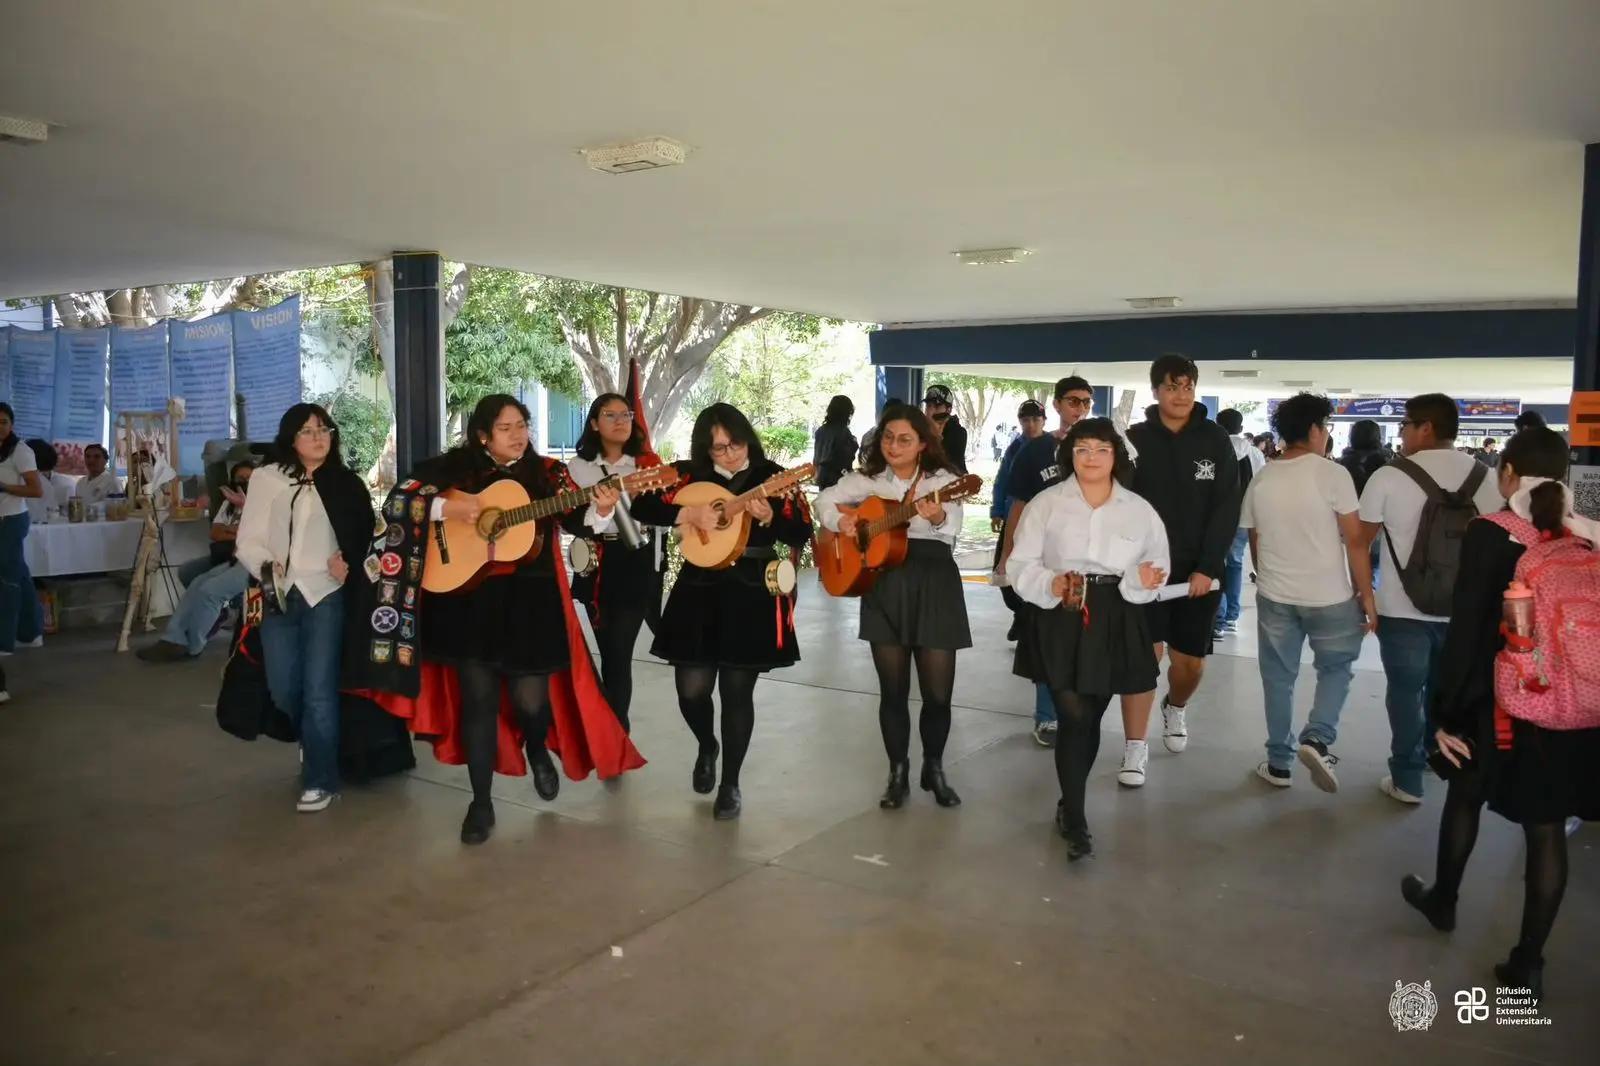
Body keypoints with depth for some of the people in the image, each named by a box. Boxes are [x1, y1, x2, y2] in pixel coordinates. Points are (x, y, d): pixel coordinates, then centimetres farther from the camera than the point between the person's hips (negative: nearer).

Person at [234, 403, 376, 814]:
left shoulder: (346, 484, 6)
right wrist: (264, 567, -13)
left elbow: (366, 537, 7)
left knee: (319, 690, -7)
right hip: (279, 597, 2)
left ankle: (320, 780, 2)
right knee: (283, 690, 6)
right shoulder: (266, 479, 8)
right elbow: (248, 539, 5)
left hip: (325, 595, -2)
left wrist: (349, 562, -11)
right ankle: (317, 746, 33)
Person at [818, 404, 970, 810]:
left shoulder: (941, 479, -1)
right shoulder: (868, 480, 9)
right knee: (893, 689, 7)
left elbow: (952, 530, -16)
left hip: (935, 584, -2)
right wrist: (839, 521, -7)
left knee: (938, 691, 0)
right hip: (883, 586, 2)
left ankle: (934, 768, 23)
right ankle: (898, 774, 21)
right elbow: (825, 499, 14)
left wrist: (938, 518, -39)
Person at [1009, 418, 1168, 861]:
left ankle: (1069, 804, 31)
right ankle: (1075, 822, 0)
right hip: (1060, 618, -3)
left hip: (1115, 622, 3)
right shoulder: (1047, 503, 0)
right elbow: (1022, 564, -1)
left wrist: (1144, 580, -12)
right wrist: (1051, 584, -20)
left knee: (1092, 719, 11)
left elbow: (1157, 566, 11)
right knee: (1073, 718, -10)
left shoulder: (1139, 510, 7)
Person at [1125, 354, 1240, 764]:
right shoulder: (1136, 439, -2)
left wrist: (1208, 567, -11)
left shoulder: (1215, 440, 0)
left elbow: (1227, 508, -4)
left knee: (1191, 660, 10)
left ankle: (1175, 708, 42)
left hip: (1199, 570, 1)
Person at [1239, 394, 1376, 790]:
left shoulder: (1260, 480, 3)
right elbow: (1354, 541, -11)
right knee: (1336, 668, 17)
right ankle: (1317, 739, -1)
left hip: (1274, 595, 4)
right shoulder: (1332, 474, -11)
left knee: (1278, 677, 12)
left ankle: (1279, 763, 18)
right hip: (1329, 596, -3)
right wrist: (1366, 594, -5)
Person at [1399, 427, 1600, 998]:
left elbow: (1466, 629, -14)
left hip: (1498, 703, -2)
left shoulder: (1492, 534, -12)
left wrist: (1446, 710, -8)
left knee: (1465, 798, 21)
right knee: (1547, 828, 10)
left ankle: (1442, 899, 41)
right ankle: (1528, 962, 17)